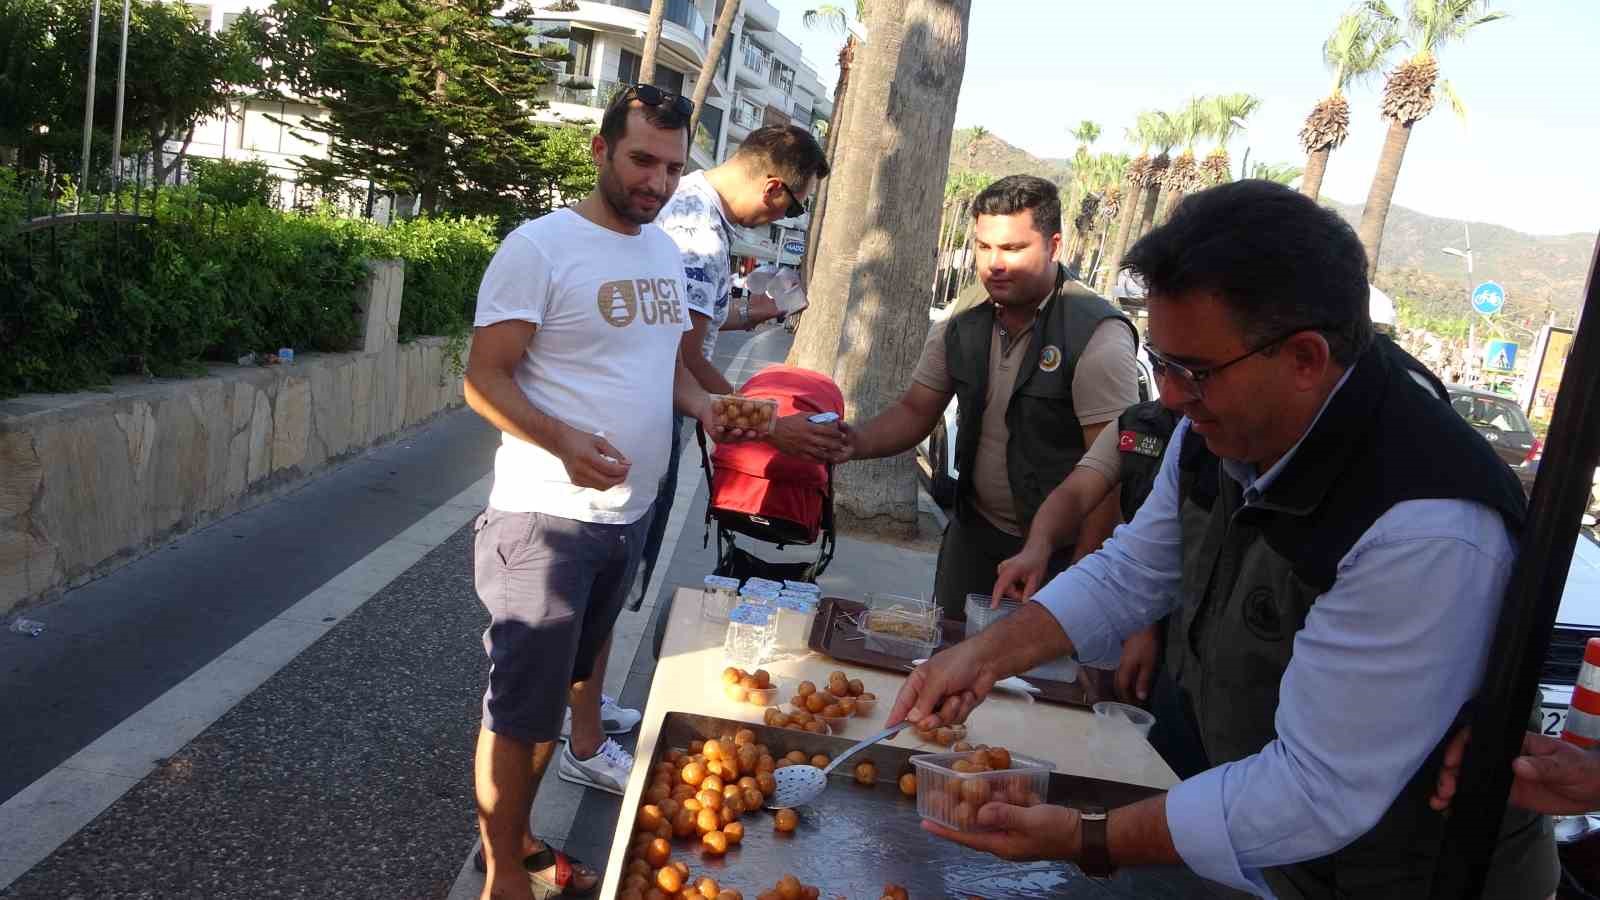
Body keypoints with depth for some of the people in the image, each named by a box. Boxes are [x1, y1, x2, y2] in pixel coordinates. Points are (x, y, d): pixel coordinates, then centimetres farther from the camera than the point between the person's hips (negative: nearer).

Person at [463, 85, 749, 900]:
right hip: (547, 518, -8)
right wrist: (561, 441, -32)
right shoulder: (539, 246, -14)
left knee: (570, 672, 20)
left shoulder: (665, 252, 9)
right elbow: (484, 378, -16)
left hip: (631, 512, 8)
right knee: (519, 707, 2)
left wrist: (703, 403, -3)